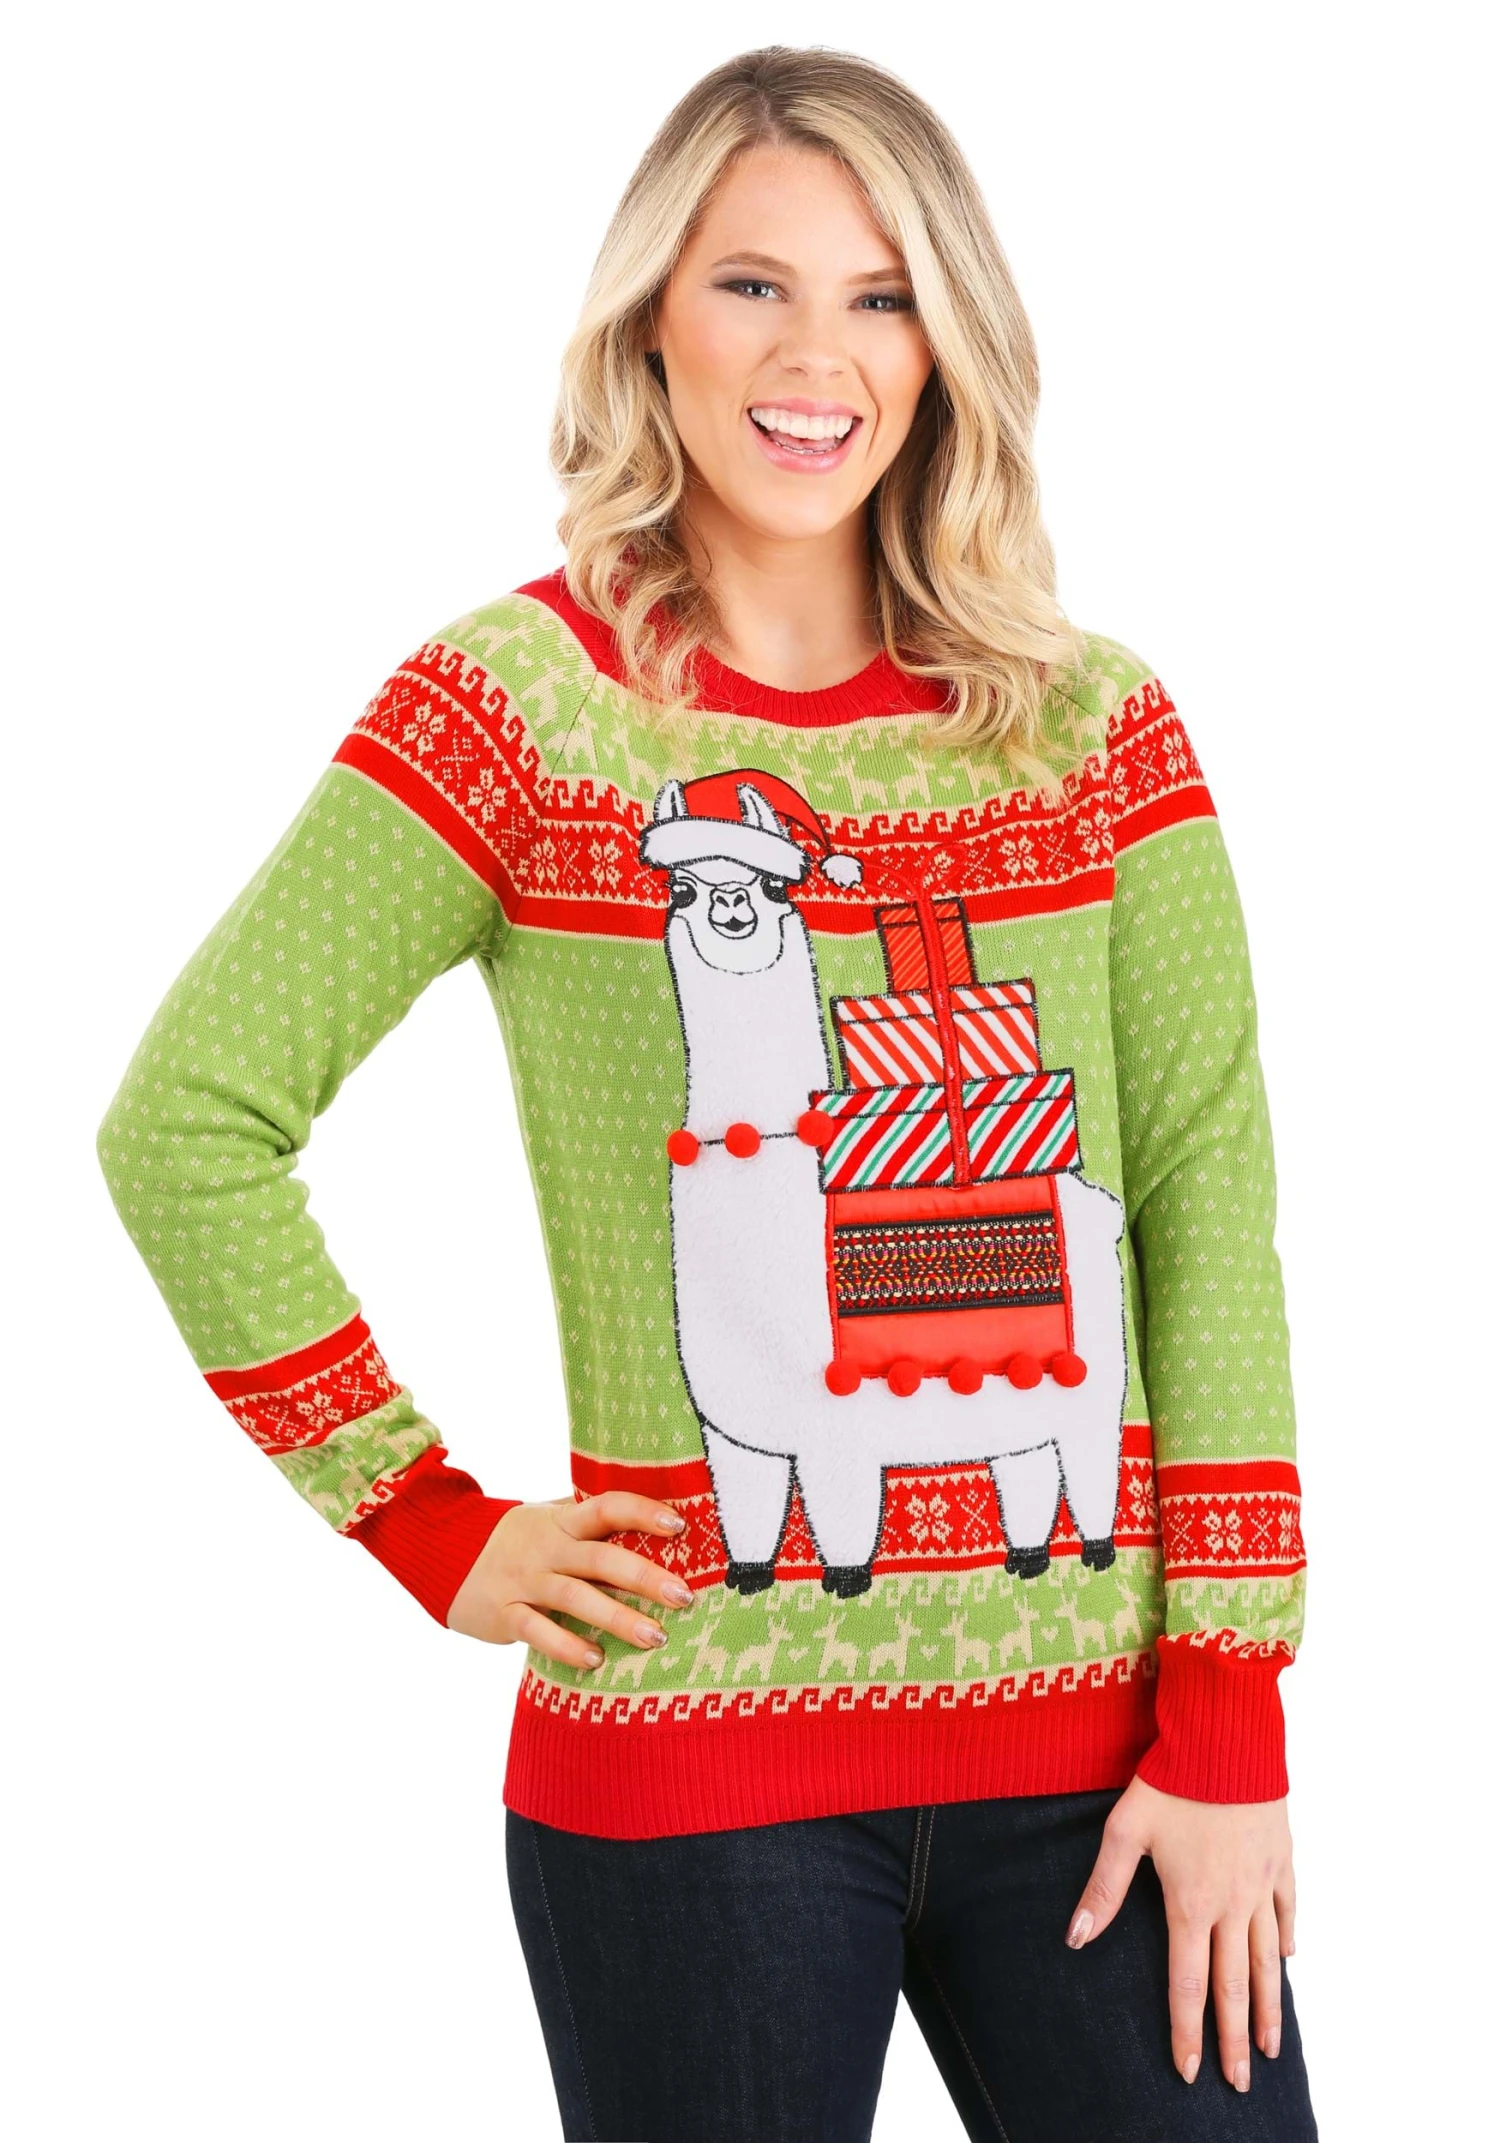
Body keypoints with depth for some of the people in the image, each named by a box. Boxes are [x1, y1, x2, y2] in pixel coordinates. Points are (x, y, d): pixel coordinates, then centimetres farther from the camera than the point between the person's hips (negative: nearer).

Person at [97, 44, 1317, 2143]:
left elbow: (1208, 1201, 1)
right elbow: (187, 1122, -4)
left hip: (1092, 1737, 3)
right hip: (692, 1769, -2)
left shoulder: (1094, 720, 6)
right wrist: (438, 1537, -6)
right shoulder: (523, 703, -2)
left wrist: (1226, 1720, -5)